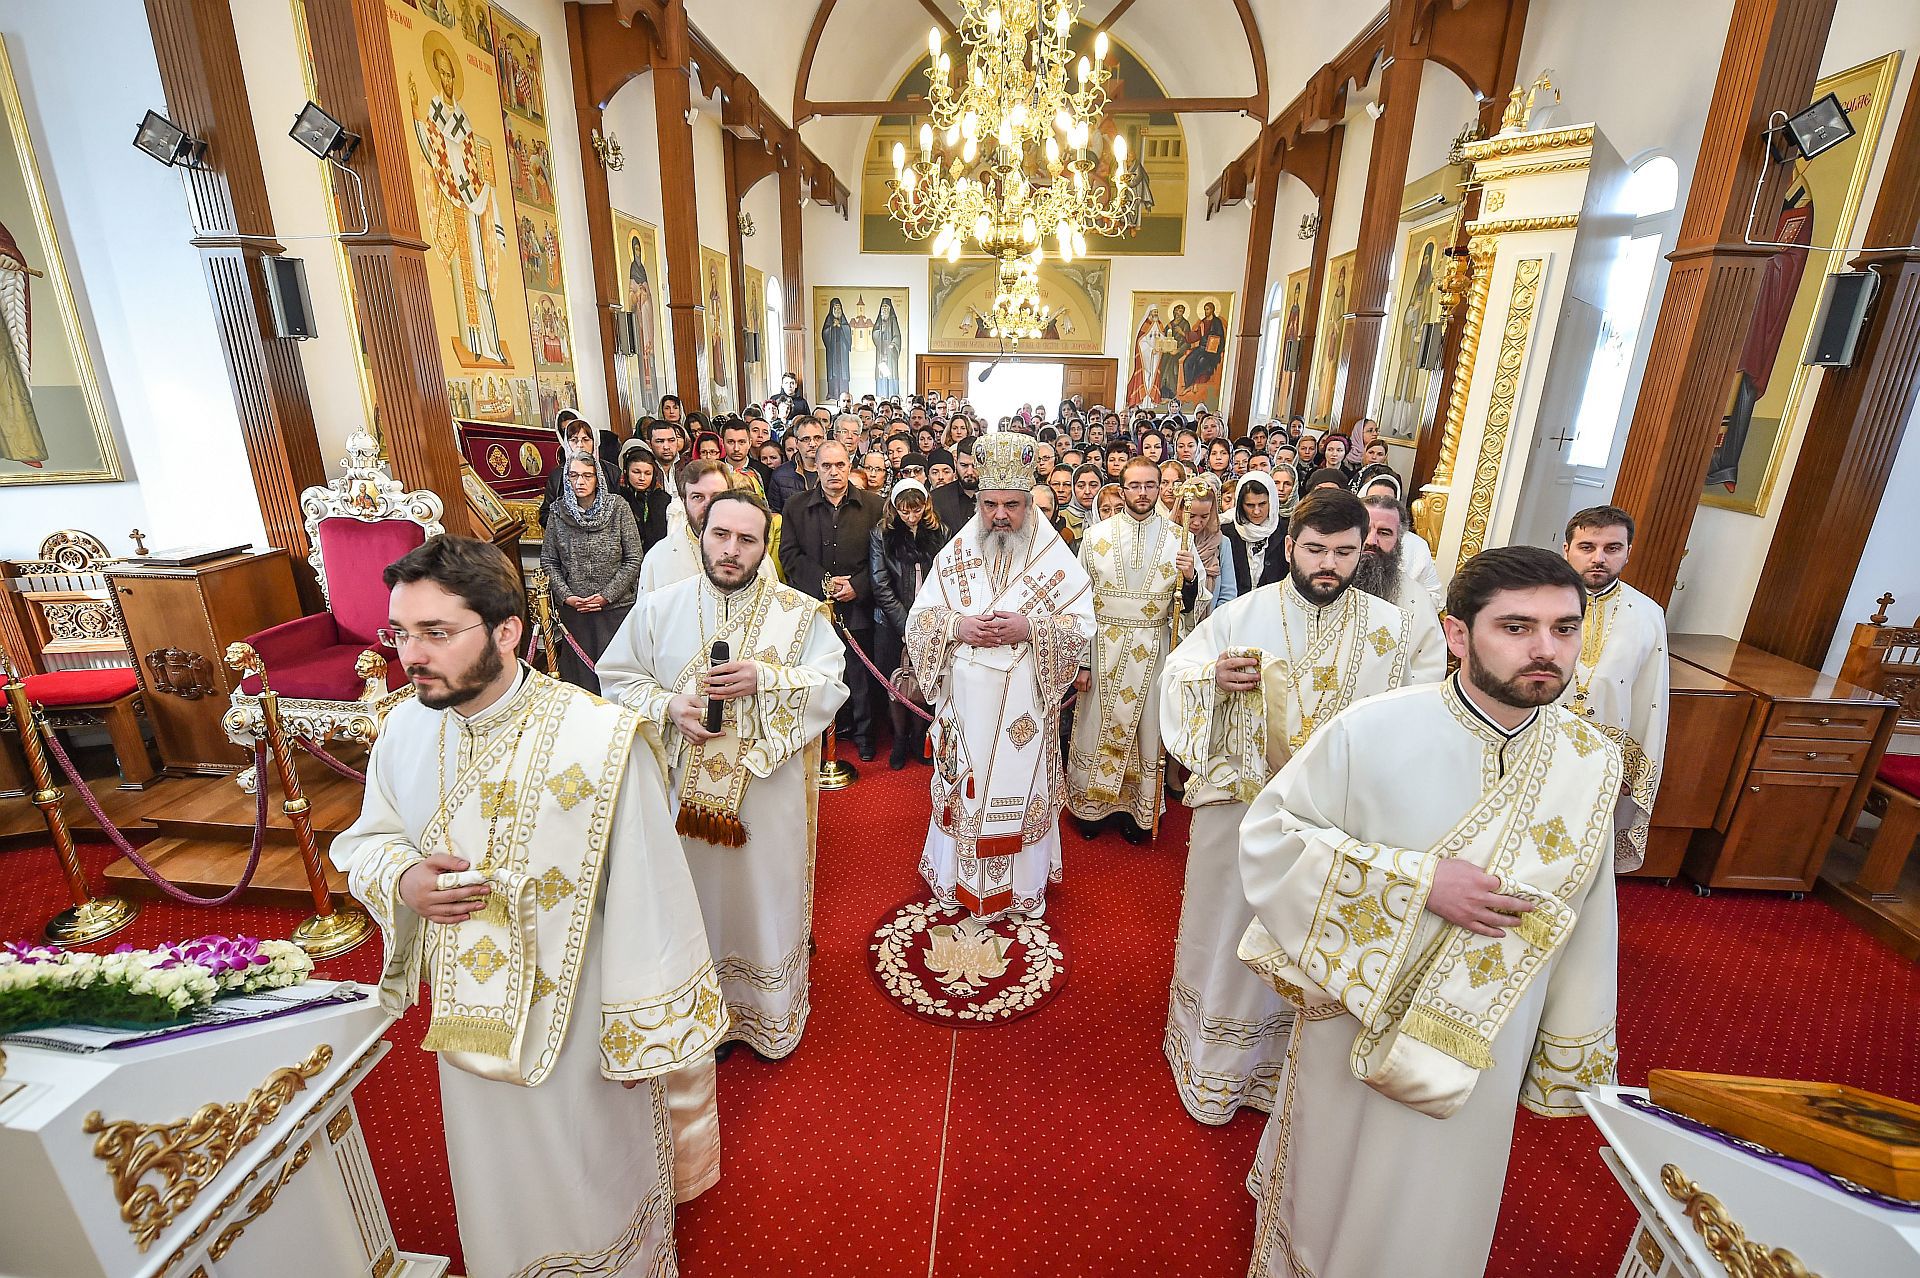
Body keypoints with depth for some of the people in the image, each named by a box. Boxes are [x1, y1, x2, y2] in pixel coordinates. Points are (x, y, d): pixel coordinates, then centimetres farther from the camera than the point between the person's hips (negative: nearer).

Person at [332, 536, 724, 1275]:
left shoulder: (599, 739, -30)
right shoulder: (405, 729, -11)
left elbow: (645, 902, -22)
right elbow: (365, 841, 7)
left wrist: (644, 1034, -12)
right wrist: (403, 881, -17)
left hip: (580, 1014, -4)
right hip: (470, 1013, 5)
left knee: (598, 1170, 22)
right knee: (500, 1175, 30)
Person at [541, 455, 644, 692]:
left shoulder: (618, 507, -5)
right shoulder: (557, 511, 3)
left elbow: (634, 559, -5)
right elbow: (548, 561, 9)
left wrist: (607, 595, -9)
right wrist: (565, 596, -5)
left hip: (617, 607, -2)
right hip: (573, 610, 2)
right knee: (579, 673, 8)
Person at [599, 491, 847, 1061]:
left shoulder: (799, 611, -5)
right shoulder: (660, 607, 0)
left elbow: (832, 685, -7)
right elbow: (620, 676, 5)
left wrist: (764, 678, -22)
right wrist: (669, 704, -14)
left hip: (770, 785, -1)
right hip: (687, 786, 2)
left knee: (767, 895, 11)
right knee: (699, 895, 14)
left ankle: (772, 1013, 34)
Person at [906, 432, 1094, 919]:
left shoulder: (1055, 557, -3)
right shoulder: (956, 553, 3)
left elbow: (1081, 624, -5)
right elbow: (918, 618, 3)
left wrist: (1027, 628, -20)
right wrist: (958, 626, -16)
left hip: (1025, 704, -2)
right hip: (965, 700, 2)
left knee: (1020, 786, 8)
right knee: (963, 784, 12)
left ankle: (1024, 887, 29)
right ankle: (957, 877, 33)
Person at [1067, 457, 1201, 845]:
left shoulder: (1178, 537, 1)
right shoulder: (1097, 535, 0)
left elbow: (1192, 605, 1)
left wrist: (1189, 577, -21)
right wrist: (1080, 661, -4)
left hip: (1153, 651, 1)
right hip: (1103, 648, -1)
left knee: (1147, 727, 9)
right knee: (1096, 727, 7)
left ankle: (1138, 807, 27)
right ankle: (1090, 805, 25)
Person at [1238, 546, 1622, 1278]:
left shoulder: (1593, 763, -11)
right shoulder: (1372, 731, -22)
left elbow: (1587, 925, -1)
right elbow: (1268, 835, -18)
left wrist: (1571, 1060, 8)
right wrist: (1417, 880, -26)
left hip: (1481, 1051, 3)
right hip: (1357, 1024, -2)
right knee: (1333, 1190, 23)